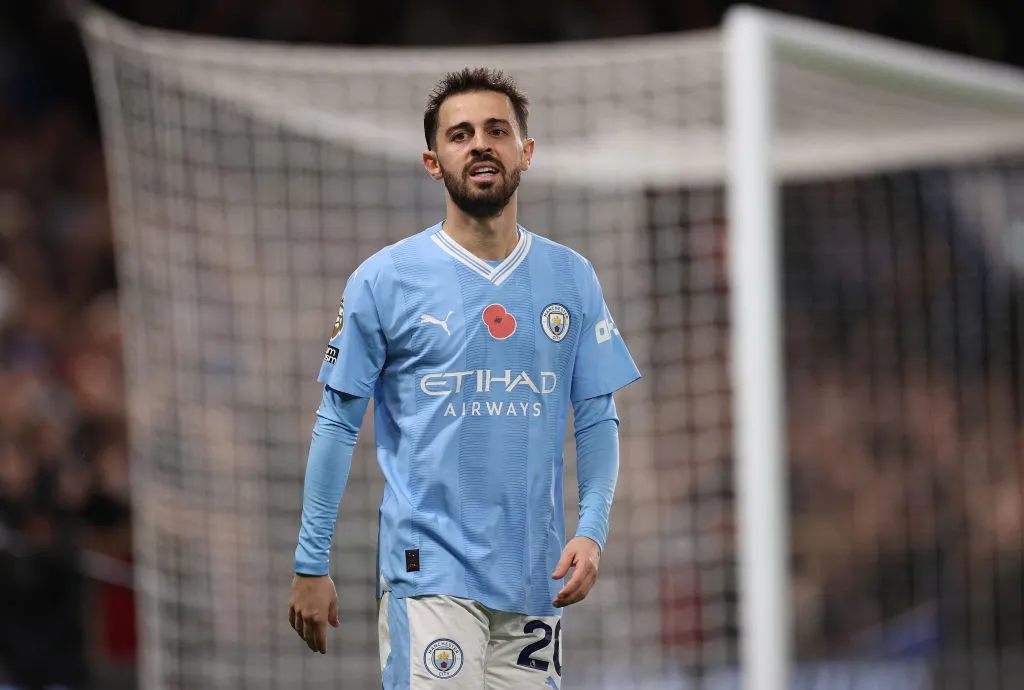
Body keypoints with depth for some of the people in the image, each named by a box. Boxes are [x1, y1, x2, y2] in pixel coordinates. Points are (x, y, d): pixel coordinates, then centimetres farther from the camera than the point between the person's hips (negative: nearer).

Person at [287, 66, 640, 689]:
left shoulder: (572, 279, 9)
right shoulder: (385, 280, -1)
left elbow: (598, 419, 11)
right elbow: (338, 423, 2)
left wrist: (592, 532, -5)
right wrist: (311, 565, 1)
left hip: (536, 579, 4)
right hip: (431, 567, -4)